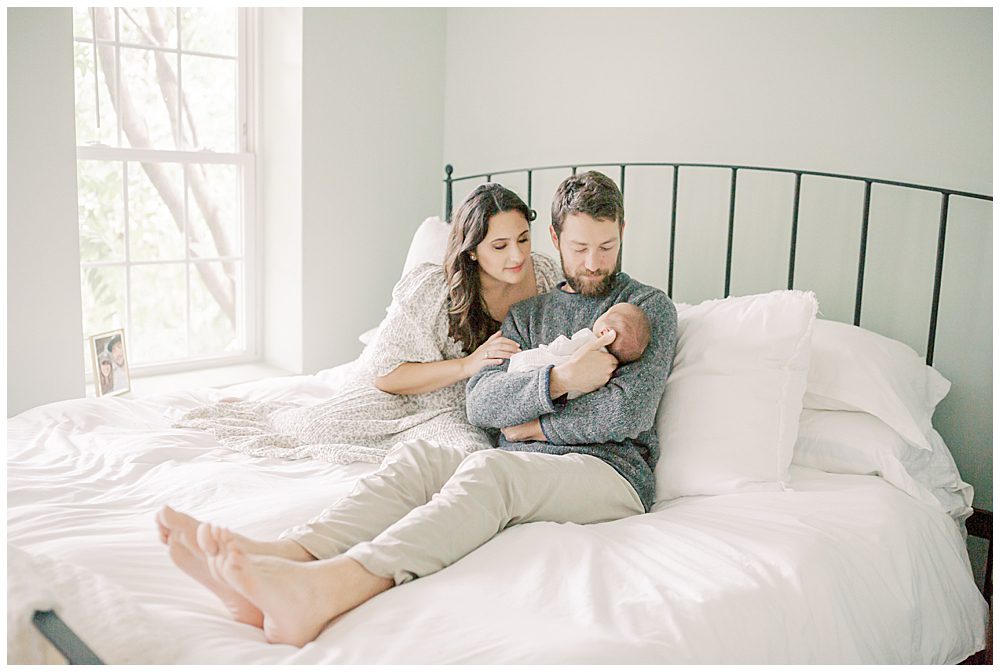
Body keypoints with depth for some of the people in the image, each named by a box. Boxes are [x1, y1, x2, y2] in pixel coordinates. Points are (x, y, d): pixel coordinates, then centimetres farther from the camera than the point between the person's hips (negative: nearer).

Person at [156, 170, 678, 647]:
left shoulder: (650, 307, 10)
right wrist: (558, 379, -12)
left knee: (492, 468, -36)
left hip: (611, 473, -4)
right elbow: (479, 402, 4)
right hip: (522, 472, 5)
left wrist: (530, 424, 0)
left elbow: (627, 415, -6)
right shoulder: (528, 313, 22)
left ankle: (322, 591, -57)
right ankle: (282, 555, -47)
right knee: (418, 455, -25)